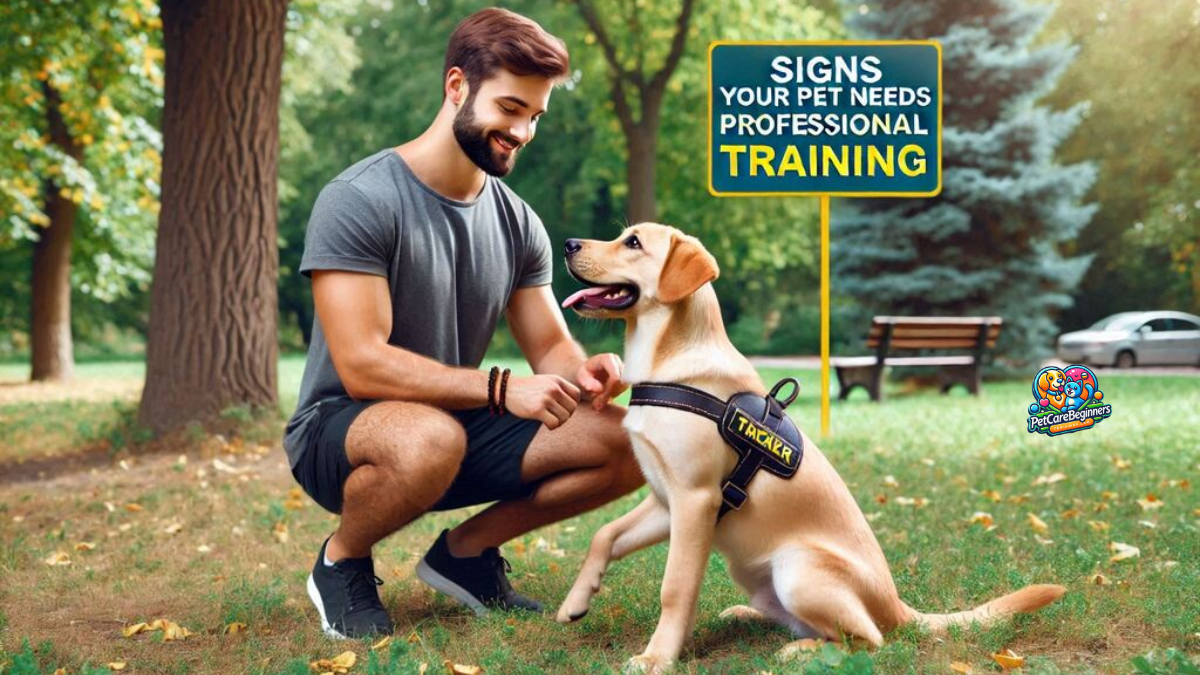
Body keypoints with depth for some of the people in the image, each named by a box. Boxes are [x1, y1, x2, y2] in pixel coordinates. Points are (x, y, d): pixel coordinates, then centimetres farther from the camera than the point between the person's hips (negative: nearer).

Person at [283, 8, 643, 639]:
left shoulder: (518, 223, 2)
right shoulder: (358, 201, -19)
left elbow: (550, 347, 4)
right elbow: (362, 364, -26)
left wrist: (585, 372, -21)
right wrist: (501, 390, -34)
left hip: (459, 419, 6)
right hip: (340, 429, -6)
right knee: (431, 438, -42)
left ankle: (467, 550, 9)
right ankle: (341, 561, -7)